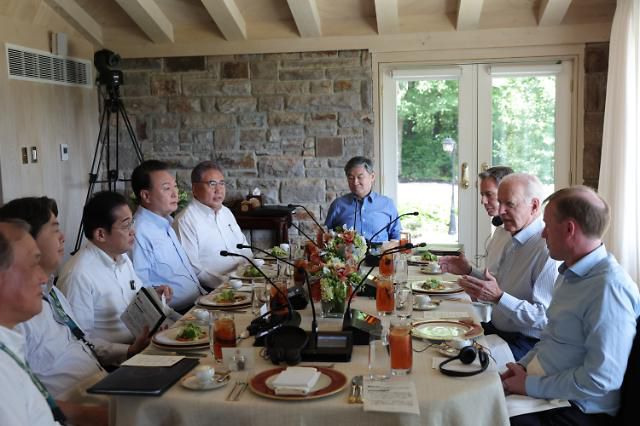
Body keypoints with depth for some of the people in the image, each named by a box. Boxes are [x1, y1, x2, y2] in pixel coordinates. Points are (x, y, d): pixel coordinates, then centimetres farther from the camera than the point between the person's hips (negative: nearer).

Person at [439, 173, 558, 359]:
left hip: (527, 343, -9)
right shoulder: (514, 241, 11)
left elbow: (546, 318, -25)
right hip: (498, 329, 9)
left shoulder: (547, 250, -21)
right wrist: (469, 272, 11)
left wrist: (498, 297, -30)